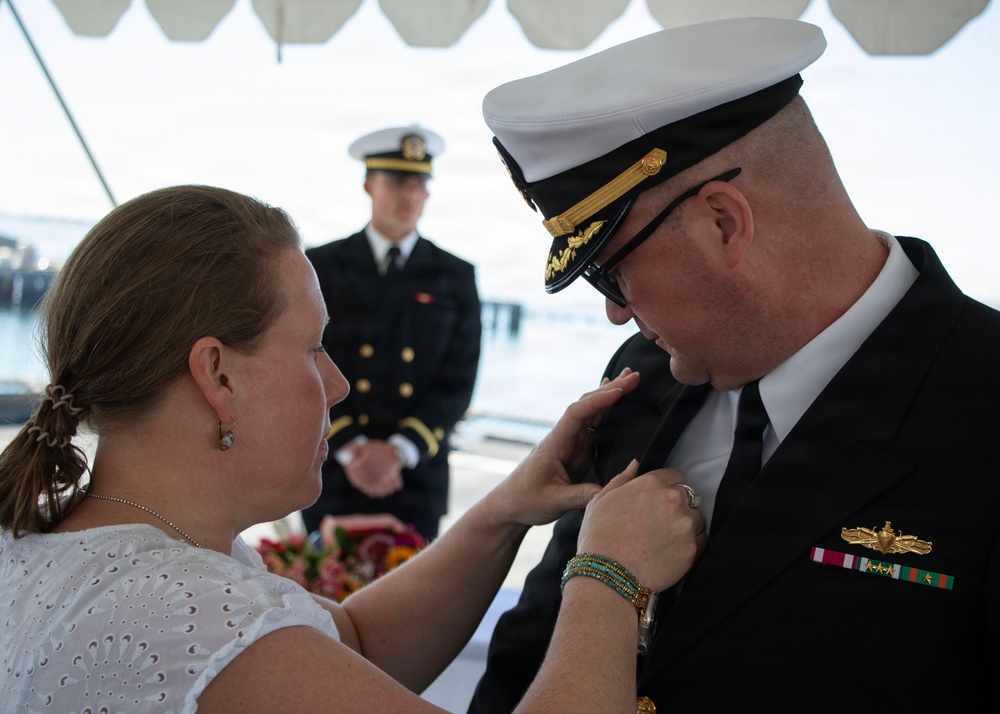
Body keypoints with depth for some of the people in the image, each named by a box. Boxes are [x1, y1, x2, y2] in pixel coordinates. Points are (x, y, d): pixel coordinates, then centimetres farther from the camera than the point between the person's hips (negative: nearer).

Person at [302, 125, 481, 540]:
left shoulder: (455, 277, 6)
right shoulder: (321, 266, 5)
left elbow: (457, 384, 0)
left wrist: (399, 450, -12)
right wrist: (349, 448, -12)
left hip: (417, 483, 0)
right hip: (332, 478, 0)